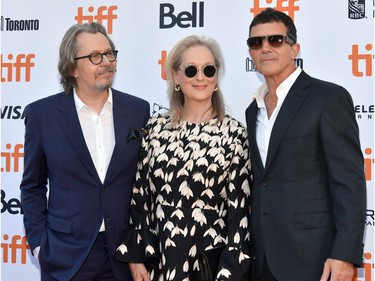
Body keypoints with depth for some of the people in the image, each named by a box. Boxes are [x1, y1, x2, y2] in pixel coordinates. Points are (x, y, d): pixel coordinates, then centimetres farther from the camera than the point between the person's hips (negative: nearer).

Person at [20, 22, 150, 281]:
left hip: (125, 251, 2)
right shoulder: (42, 113, -4)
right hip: (65, 254, -1)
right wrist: (38, 242, -3)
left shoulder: (138, 110, 0)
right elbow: (33, 185, 3)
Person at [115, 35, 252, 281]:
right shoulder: (156, 127, 2)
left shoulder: (234, 133, -6)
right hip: (158, 260, 3)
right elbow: (140, 195, 5)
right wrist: (135, 256, 3)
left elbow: (239, 208, -7)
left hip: (212, 261, -3)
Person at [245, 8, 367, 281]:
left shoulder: (329, 97, -7)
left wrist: (345, 254, -19)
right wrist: (251, 246, 11)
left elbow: (350, 182, -12)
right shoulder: (253, 110, 13)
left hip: (312, 258, -6)